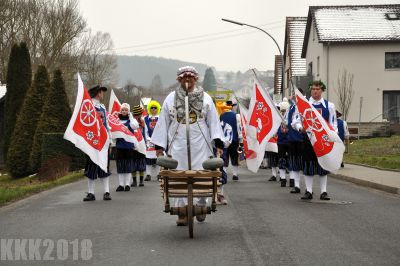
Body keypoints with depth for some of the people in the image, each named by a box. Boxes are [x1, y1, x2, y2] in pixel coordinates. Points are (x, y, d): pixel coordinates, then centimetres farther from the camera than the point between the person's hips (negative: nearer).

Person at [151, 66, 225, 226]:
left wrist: (218, 143, -4)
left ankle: (202, 206, 15)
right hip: (177, 145, 0)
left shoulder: (205, 98, 9)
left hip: (200, 146, 0)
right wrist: (159, 145, 4)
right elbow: (163, 123, 9)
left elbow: (213, 122, 6)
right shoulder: (171, 99, 9)